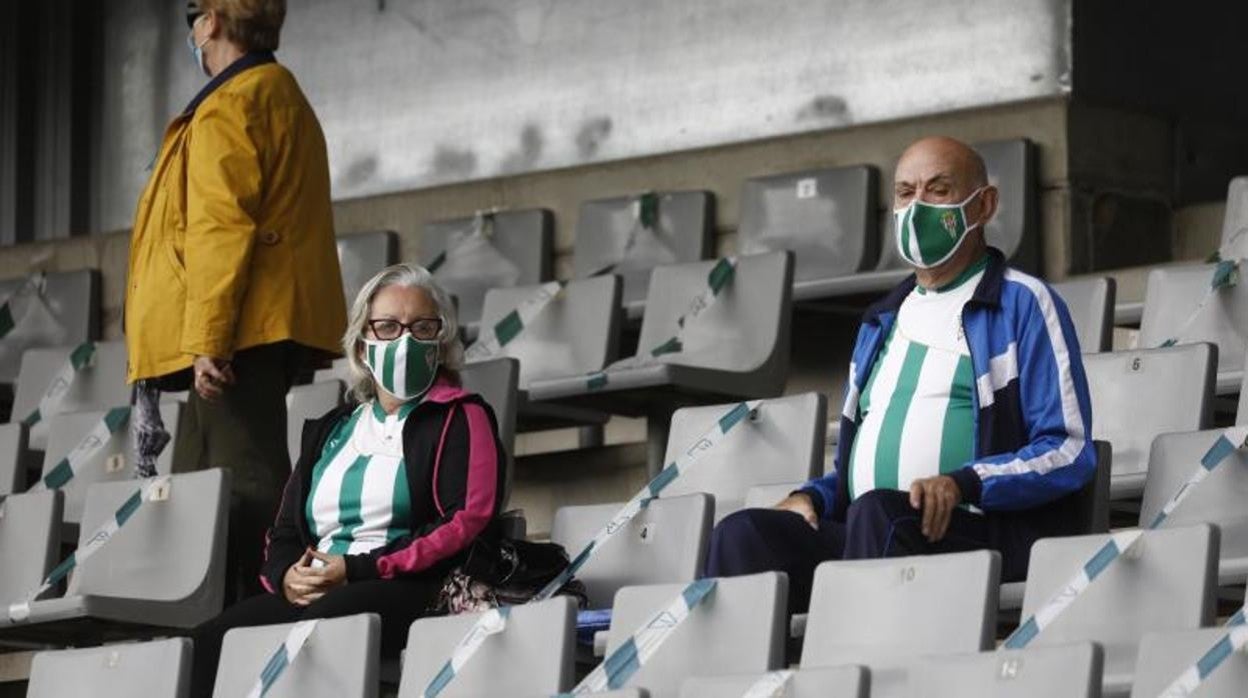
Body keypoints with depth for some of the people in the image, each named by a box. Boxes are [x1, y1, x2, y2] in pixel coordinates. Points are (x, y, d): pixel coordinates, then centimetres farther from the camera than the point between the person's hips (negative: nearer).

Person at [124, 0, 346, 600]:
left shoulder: (229, 106, -9)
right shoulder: (283, 97, 23)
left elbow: (221, 229, -18)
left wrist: (207, 341, -21)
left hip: (238, 334, -10)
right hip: (275, 326, 10)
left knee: (244, 480, -14)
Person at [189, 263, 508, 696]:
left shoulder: (461, 418, 10)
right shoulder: (330, 430, 29)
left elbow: (468, 526, -5)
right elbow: (285, 533, 26)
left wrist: (358, 570, -12)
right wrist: (287, 574, -2)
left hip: (410, 591, -5)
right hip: (310, 593, 5)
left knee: (323, 625, -40)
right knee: (212, 640, -26)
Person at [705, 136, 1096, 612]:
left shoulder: (1023, 304, 8)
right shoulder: (884, 322, 30)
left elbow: (1069, 452, -2)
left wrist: (963, 483, -18)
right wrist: (811, 497, 9)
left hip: (984, 534, -6)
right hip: (873, 536, 6)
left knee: (877, 513, -38)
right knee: (745, 533, -23)